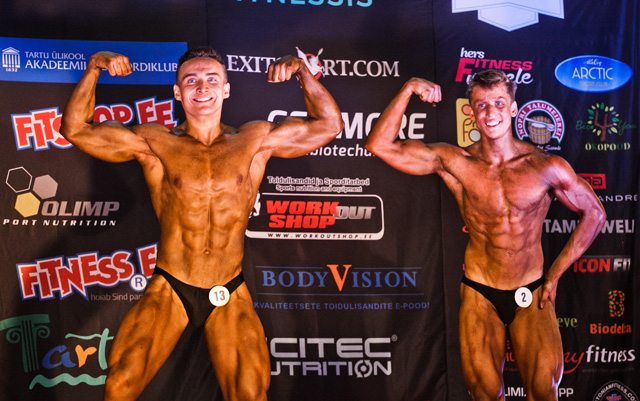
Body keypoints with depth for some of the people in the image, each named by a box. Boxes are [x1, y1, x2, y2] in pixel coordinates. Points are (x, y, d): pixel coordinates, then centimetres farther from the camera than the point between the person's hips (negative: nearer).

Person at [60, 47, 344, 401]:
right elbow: (75, 129, 1)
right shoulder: (155, 143, 1)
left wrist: (303, 72, -5)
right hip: (168, 290, 0)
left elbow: (329, 125, 5)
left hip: (229, 295, 1)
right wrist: (94, 69, -9)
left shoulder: (255, 141, 3)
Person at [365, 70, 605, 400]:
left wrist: (556, 272, 1)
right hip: (479, 295, 0)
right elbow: (379, 145, -12)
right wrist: (409, 89, -18)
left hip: (532, 295, 0)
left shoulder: (546, 166, -6)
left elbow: (594, 214, 7)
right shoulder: (455, 163, -6)